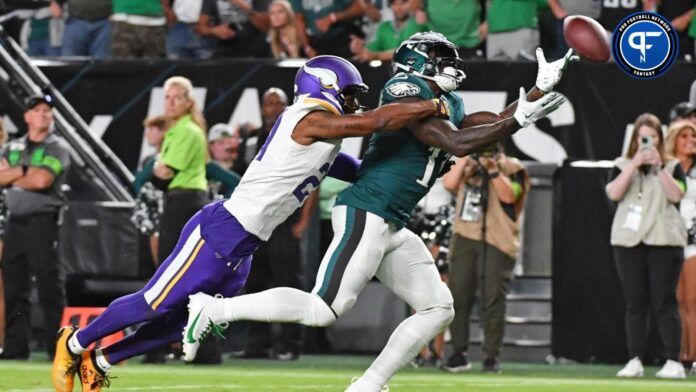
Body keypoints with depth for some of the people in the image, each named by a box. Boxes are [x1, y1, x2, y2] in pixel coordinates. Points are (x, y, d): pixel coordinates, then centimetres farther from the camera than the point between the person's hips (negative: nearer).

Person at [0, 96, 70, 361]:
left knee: (50, 286, -8)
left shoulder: (57, 148, 0)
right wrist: (23, 171, -10)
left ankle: (57, 347, -8)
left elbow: (41, 180, -14)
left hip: (42, 222, -6)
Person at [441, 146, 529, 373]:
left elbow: (509, 196, -13)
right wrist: (466, 158, -4)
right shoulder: (468, 166, 15)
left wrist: (493, 170, -15)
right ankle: (459, 354, 9)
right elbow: (449, 184, -2)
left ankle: (491, 356, -1)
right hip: (465, 238, 4)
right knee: (458, 296, 1)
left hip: (497, 243, -4)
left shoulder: (511, 168, 2)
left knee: (493, 300, -7)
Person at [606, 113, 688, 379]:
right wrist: (636, 163, -12)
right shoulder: (622, 166, 10)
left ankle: (673, 362, -6)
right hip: (629, 241, 2)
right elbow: (614, 193, -7)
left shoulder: (672, 166, 8)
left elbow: (676, 195, -8)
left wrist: (658, 166, -14)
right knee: (635, 304, 2)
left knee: (664, 302, -6)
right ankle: (635, 361, 3)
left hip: (664, 240, -2)